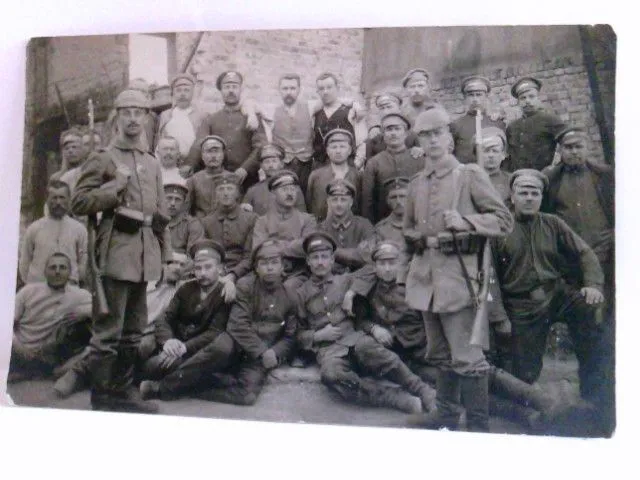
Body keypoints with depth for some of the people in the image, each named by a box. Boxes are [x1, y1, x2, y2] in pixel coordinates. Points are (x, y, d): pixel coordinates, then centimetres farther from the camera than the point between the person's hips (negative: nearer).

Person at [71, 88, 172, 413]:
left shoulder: (153, 164, 18)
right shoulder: (102, 159, 1)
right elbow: (78, 203, -5)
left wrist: (166, 253, 15)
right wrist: (114, 189, -14)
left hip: (146, 254, 6)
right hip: (116, 253, -6)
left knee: (133, 329, 12)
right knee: (109, 330, -5)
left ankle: (123, 391, 22)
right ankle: (101, 398, 4)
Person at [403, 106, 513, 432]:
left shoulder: (471, 175, -1)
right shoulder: (416, 183, 14)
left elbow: (504, 221, -4)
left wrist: (465, 222, -18)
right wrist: (418, 238, 6)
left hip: (456, 270, -6)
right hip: (424, 272, 6)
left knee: (466, 355, -7)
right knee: (439, 353, 15)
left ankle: (478, 424, 3)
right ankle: (447, 413, 28)